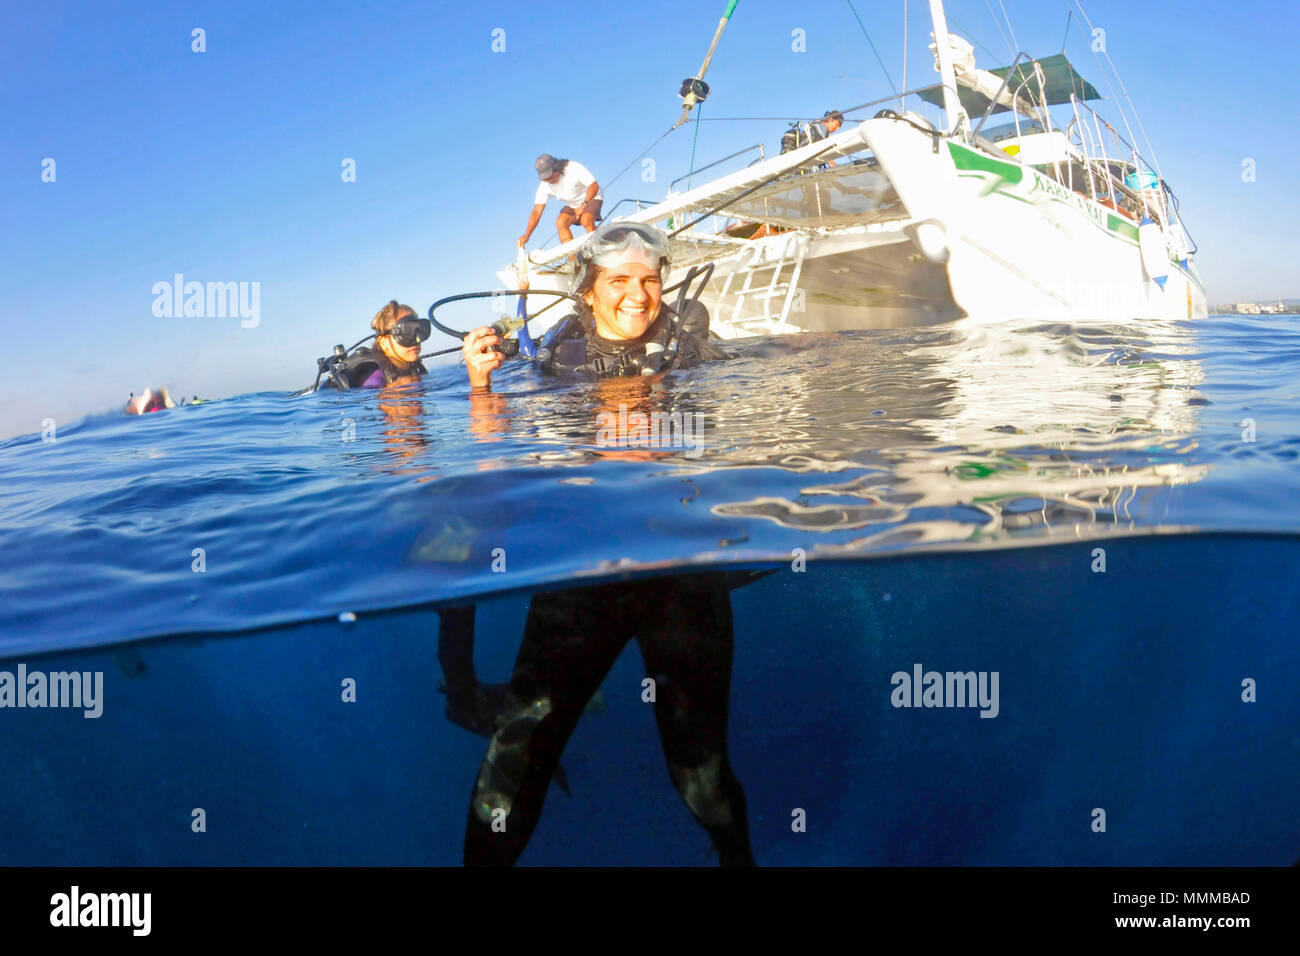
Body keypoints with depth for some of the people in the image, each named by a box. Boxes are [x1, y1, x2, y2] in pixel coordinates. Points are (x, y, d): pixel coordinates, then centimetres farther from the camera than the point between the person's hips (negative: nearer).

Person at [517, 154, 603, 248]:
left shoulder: (574, 168, -25)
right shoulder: (544, 186, -13)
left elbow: (594, 186, -24)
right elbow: (537, 211, -17)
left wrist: (584, 205, -33)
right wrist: (526, 235, -29)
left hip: (591, 198, -5)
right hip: (572, 205, 5)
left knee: (586, 221, -34)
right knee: (560, 223, -22)